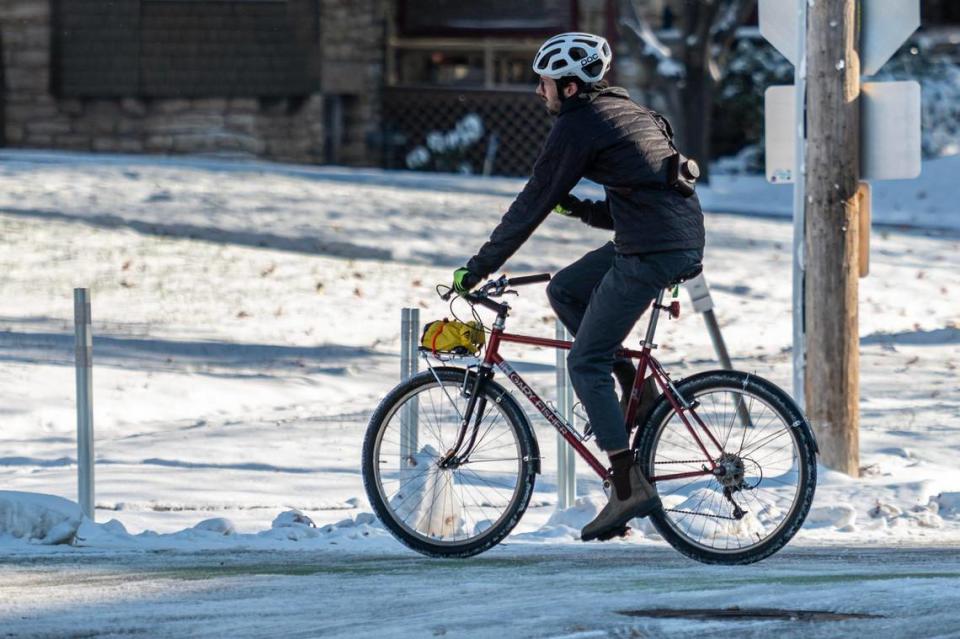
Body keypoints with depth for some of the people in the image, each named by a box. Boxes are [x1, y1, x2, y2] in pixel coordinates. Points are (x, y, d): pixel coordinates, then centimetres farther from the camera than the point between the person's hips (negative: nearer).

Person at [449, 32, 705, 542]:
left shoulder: (576, 126, -6)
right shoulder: (625, 110, 22)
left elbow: (532, 205, -5)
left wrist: (477, 267, 2)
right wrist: (576, 207, 13)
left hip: (652, 250, -9)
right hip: (684, 237, 9)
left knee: (585, 363, -3)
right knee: (564, 290, 21)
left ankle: (630, 488, -8)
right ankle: (637, 391, 15)